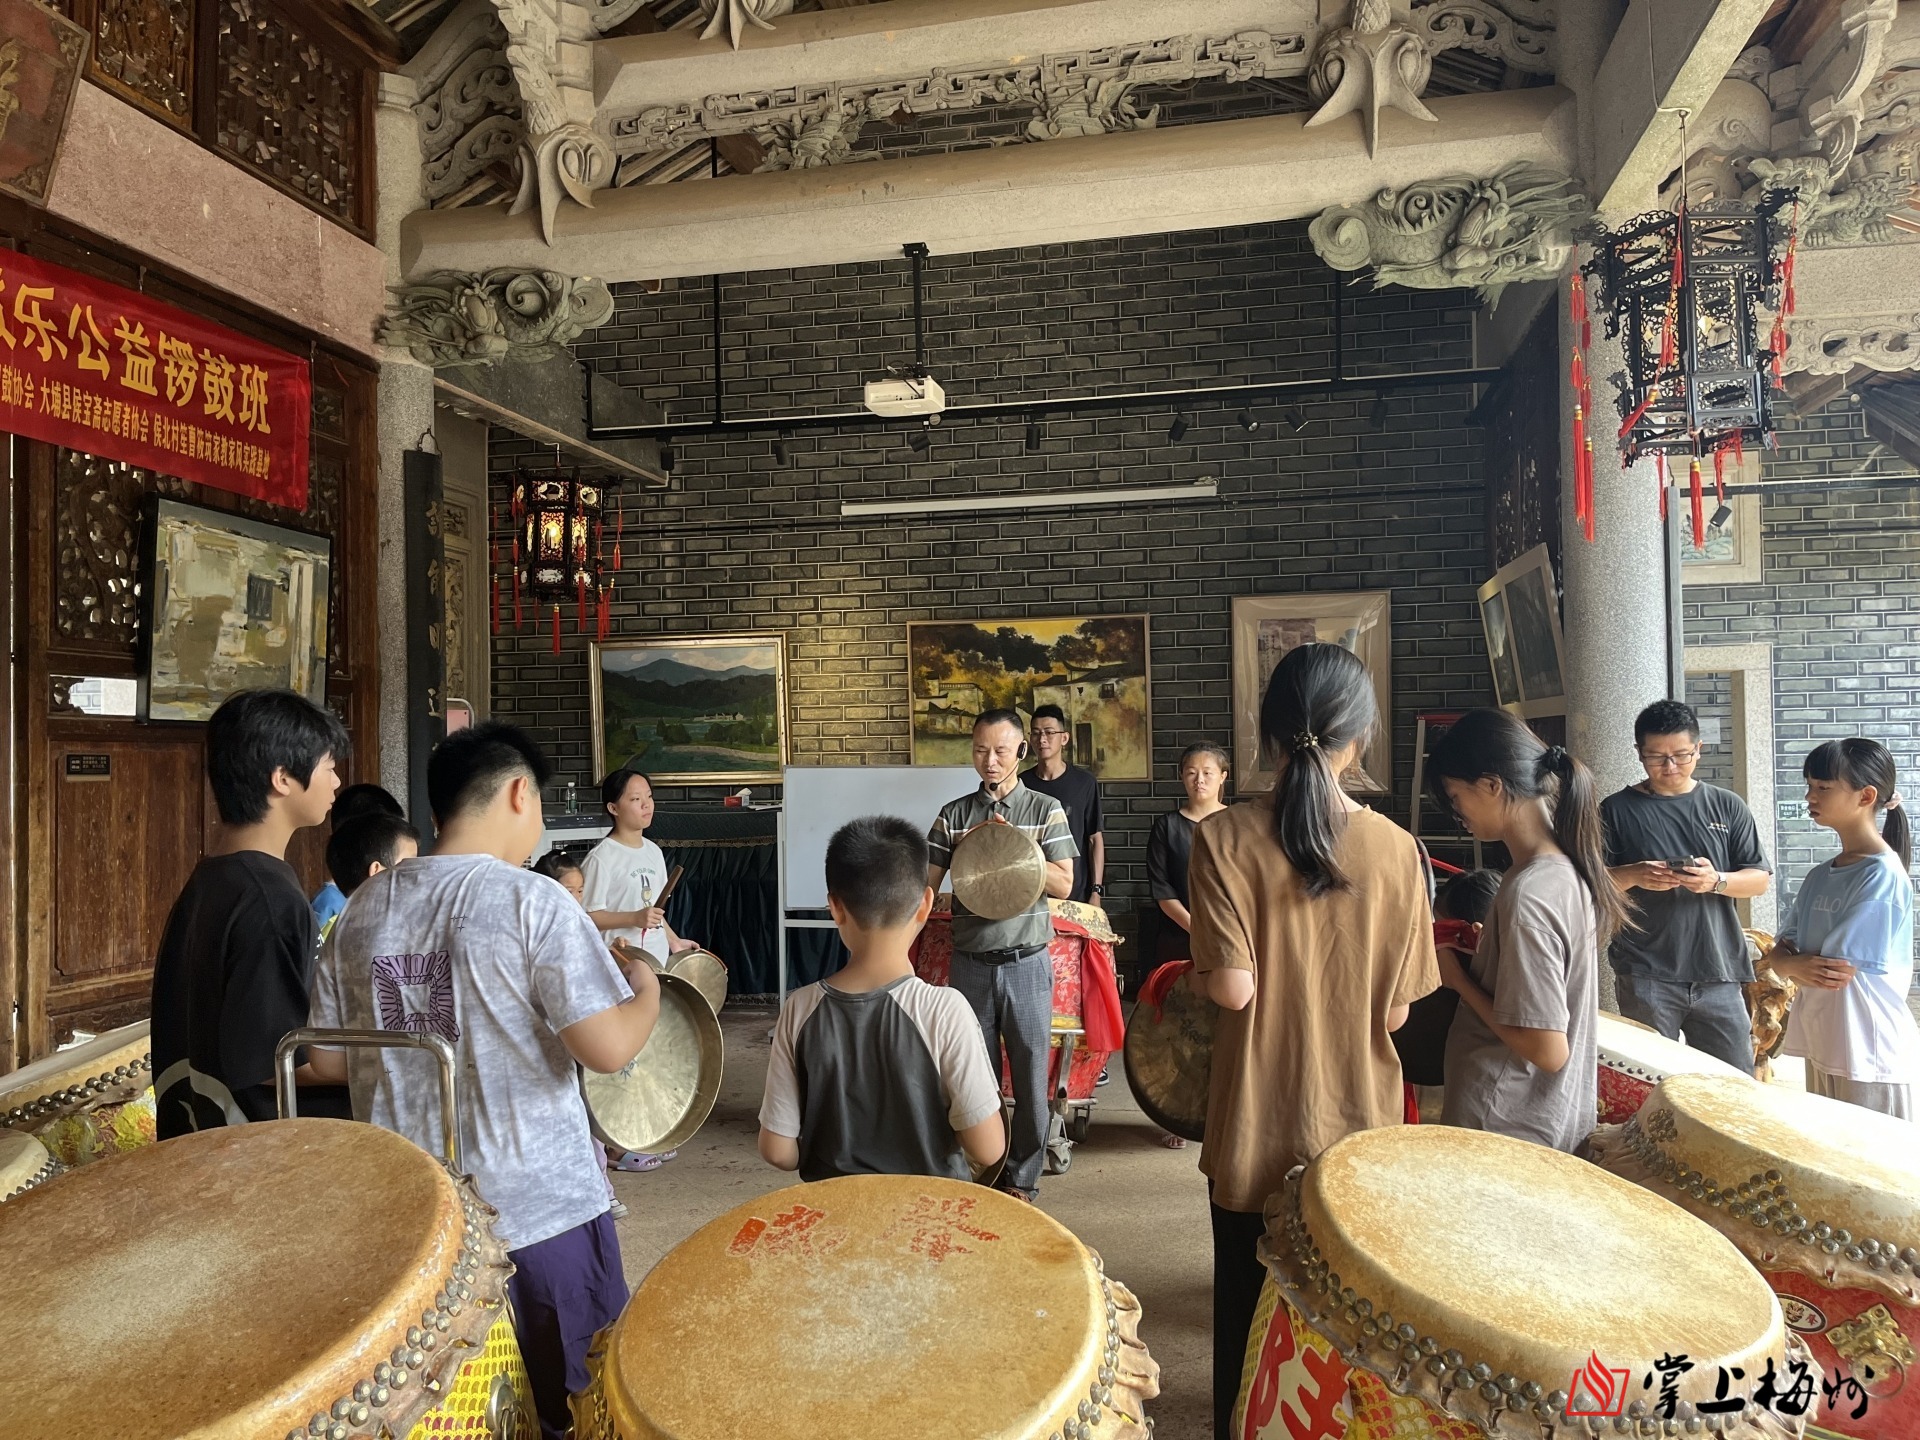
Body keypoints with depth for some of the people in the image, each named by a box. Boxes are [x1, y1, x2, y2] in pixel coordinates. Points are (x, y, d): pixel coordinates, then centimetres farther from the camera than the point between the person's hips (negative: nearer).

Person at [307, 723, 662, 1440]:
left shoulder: (361, 909, 1)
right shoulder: (533, 902, -17)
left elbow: (327, 1059, 9)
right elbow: (608, 1047, -21)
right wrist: (649, 992, -2)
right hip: (538, 1214, -5)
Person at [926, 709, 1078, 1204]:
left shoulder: (1045, 810, 0)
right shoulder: (953, 815, 5)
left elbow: (1063, 885, -4)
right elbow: (928, 884, 5)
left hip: (1026, 962, -1)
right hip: (970, 963, 2)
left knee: (1030, 1075, 5)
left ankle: (1023, 1179, 21)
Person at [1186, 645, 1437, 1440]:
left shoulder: (1223, 838, -15)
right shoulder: (1396, 848, -8)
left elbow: (1233, 988, -18)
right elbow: (1396, 1009, -5)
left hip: (1257, 1127, -1)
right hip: (1360, 1126, 2)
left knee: (1249, 1314, 17)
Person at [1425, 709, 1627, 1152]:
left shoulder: (1526, 895, -27)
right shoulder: (1568, 867, 0)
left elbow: (1548, 1050, -24)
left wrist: (1459, 977, -15)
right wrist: (1481, 948, 3)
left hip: (1506, 1129, -8)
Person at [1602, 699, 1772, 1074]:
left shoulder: (1727, 807, 9)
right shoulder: (1616, 810, 2)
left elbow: (1760, 879, 8)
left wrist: (1718, 881, -13)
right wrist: (1632, 875, -18)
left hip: (1718, 972, 2)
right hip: (1646, 976, -2)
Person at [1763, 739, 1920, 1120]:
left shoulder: (1883, 875, -15)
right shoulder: (1819, 876, 8)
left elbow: (1838, 972, -18)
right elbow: (1778, 954, 7)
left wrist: (1791, 962, 0)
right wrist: (1798, 966, -14)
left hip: (1871, 1058, -7)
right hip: (1820, 1050, 7)